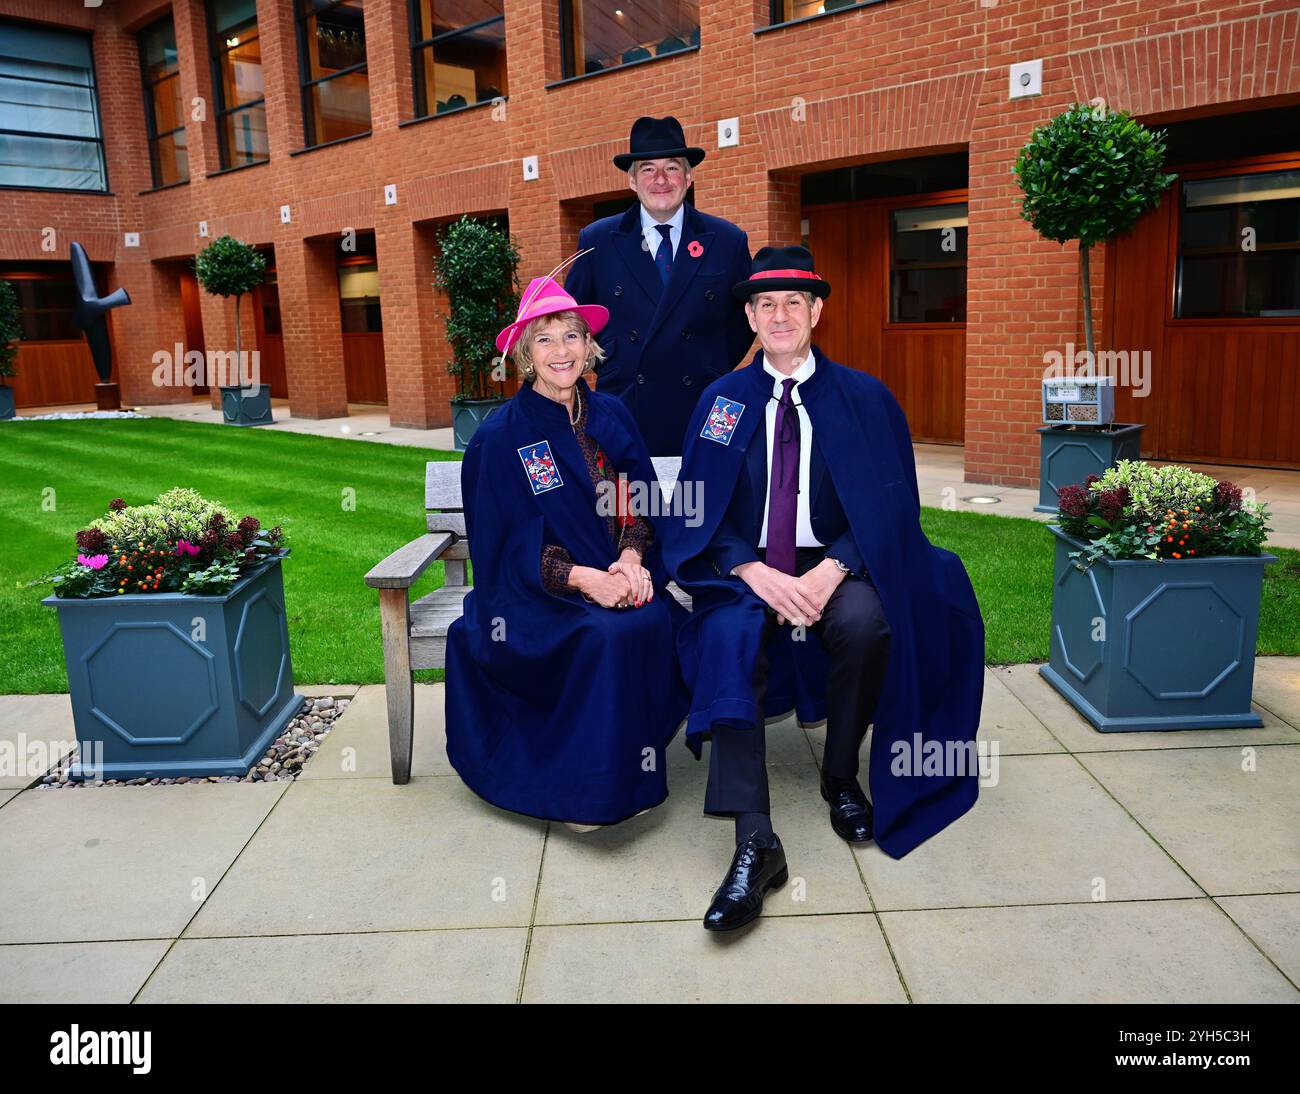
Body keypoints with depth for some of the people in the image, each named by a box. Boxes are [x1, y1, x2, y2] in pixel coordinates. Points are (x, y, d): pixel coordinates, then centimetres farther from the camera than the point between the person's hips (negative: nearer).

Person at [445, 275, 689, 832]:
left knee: (655, 622, -28)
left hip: (618, 576, 4)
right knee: (604, 635, -33)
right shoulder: (499, 436, -5)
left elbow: (640, 506, 8)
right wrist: (582, 578, -22)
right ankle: (588, 789, -14)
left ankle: (628, 772, -10)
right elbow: (510, 544, -8)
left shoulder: (611, 416, 9)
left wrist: (631, 557, -14)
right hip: (535, 594, -4)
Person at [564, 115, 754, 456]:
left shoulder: (729, 242, 4)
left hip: (704, 415, 0)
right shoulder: (596, 240, 4)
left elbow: (744, 319, 14)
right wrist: (609, 367, 6)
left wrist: (715, 371, 5)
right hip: (622, 412, 0)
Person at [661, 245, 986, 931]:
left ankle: (841, 776, -6)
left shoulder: (865, 399, 5)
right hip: (745, 570, 0)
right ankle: (755, 843, -35)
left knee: (867, 620, -32)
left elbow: (888, 507, 0)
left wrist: (831, 571, -19)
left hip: (836, 568, 0)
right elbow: (701, 513, 2)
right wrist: (758, 574, -17)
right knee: (730, 638, -31)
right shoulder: (722, 401, 7)